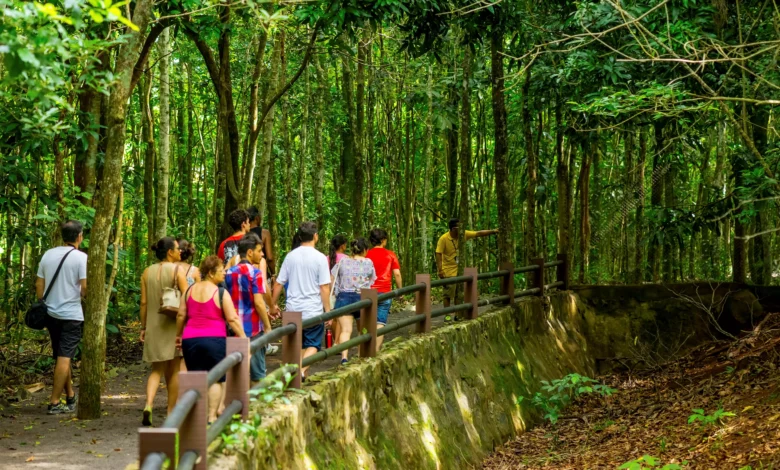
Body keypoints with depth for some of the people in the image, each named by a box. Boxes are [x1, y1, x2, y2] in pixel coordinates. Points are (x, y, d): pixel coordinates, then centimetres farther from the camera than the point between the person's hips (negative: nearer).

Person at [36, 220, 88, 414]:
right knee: (64, 358, -4)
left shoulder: (48, 255, 6)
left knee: (61, 357, 15)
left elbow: (39, 285, 8)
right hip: (71, 315, -6)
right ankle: (54, 402, -6)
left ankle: (71, 398, 24)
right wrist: (84, 295, 5)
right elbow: (85, 288, -17)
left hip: (51, 314, 6)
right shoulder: (81, 257, -11)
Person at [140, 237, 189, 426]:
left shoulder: (147, 272, 5)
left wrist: (143, 327, 10)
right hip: (175, 325, -4)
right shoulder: (178, 270, -8)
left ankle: (149, 404, -12)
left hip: (154, 325, 4)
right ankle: (171, 412, 11)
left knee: (157, 369, 10)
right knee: (174, 370, 8)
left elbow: (144, 302, 5)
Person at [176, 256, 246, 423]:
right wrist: (244, 339, -4)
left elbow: (181, 315, 10)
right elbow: (232, 319, -9)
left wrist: (178, 335, 22)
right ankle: (212, 417, 0)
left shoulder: (190, 290, 7)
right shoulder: (221, 293, -7)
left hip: (190, 340, 5)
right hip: (214, 340, -5)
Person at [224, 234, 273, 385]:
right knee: (256, 373, 4)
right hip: (253, 328, -6)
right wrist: (268, 327, -10)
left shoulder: (229, 273, 7)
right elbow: (258, 303, -17)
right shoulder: (255, 273, -11)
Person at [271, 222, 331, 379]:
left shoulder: (290, 256, 3)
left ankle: (297, 373, 19)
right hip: (313, 310, -4)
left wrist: (273, 304, 17)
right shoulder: (320, 258, -8)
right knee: (313, 345, 4)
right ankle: (301, 370, -18)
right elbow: (324, 288, -10)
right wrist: (328, 311, -3)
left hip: (293, 310, 4)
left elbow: (278, 283, 6)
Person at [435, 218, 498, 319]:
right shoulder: (444, 239, -17)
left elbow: (479, 233, 3)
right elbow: (438, 254, -18)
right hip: (449, 271, -6)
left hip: (459, 270, 6)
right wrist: (440, 270, -25)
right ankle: (447, 315, 3)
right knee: (448, 294, -3)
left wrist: (493, 231, -2)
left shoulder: (463, 234, -2)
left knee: (459, 294, 10)